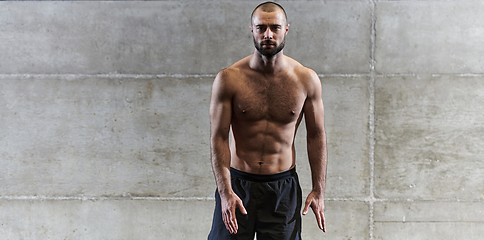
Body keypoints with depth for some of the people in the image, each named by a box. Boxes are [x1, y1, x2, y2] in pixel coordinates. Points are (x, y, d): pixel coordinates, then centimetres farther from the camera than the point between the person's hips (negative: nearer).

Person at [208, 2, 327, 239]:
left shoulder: (307, 79, -4)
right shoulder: (228, 79, -8)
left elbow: (316, 135, 4)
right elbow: (218, 138, -8)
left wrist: (318, 190, 1)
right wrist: (225, 192, -16)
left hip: (283, 187, 1)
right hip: (238, 184, -1)